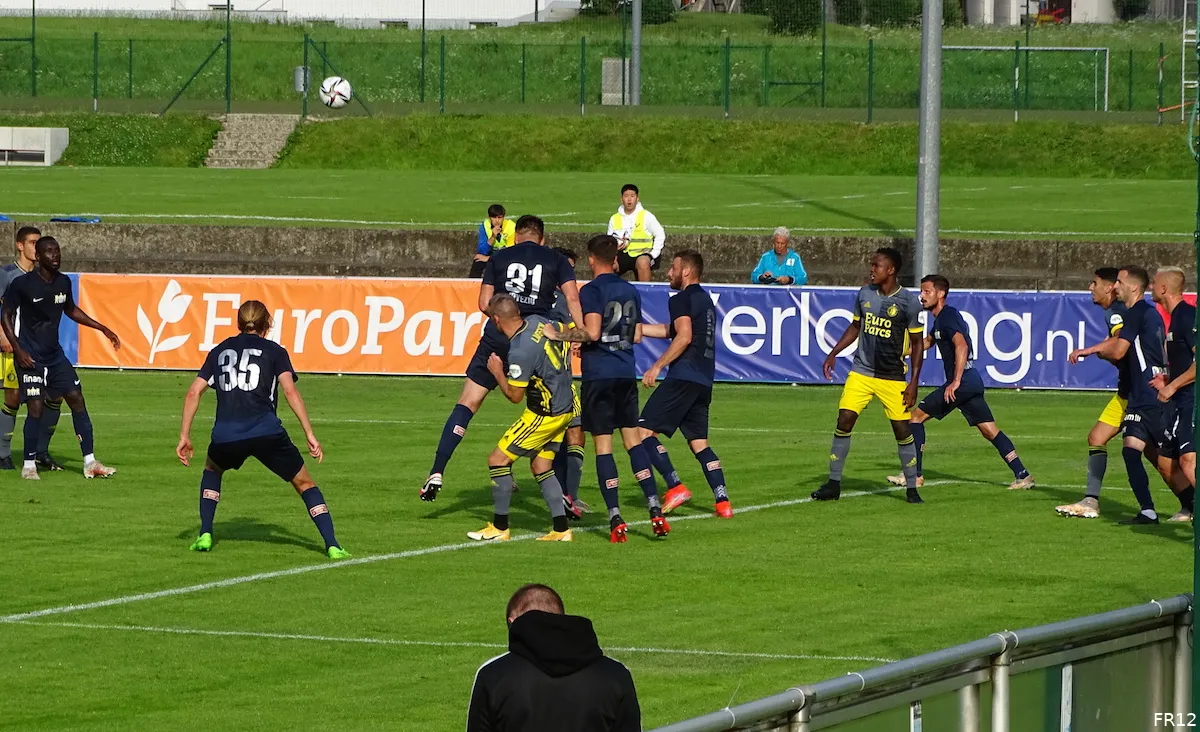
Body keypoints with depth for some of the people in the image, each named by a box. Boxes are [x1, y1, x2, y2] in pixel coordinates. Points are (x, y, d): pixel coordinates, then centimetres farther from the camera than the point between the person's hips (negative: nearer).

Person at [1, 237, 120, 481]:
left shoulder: (63, 282, 4)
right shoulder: (22, 284, -13)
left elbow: (71, 310, 22)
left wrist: (102, 328, 20)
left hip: (55, 354, 6)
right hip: (30, 357, -6)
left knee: (77, 399, 0)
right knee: (36, 408, -12)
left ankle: (90, 463, 5)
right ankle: (29, 465, 3)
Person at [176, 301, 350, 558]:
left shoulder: (219, 351, 21)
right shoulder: (274, 351, 13)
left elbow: (193, 392, 14)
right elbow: (290, 391, -2)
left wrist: (184, 436, 17)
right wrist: (310, 435, -3)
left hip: (225, 436, 2)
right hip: (266, 431, -2)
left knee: (212, 471, 34)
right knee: (303, 482, 11)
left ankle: (205, 536, 21)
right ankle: (332, 545, -1)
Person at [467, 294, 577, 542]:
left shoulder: (520, 351, -26)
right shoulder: (537, 321, -2)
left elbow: (515, 395, -17)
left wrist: (497, 372, -2)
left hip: (545, 415, -9)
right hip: (565, 407, 9)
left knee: (498, 460, -1)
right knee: (540, 466, 15)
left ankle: (499, 527, 5)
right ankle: (561, 529, 12)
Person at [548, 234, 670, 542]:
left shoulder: (591, 291, -9)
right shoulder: (630, 291, 10)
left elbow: (592, 332, -20)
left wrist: (560, 335, -5)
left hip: (599, 375, -5)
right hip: (626, 373, 5)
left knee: (602, 445, -1)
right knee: (633, 439, 12)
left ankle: (616, 519, -6)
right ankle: (655, 510, 4)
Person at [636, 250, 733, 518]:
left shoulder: (681, 300, -5)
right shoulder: (705, 300, 24)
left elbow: (684, 336, -19)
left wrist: (658, 366, -16)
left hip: (683, 377, -9)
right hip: (704, 382, 9)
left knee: (644, 430, -5)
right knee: (699, 442, 12)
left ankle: (675, 487, -16)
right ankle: (722, 501, 0)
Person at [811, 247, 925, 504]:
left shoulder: (909, 302, -9)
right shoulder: (865, 294, 4)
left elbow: (917, 344, -4)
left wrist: (913, 382, -8)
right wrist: (833, 353, 8)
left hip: (893, 378, -3)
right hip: (861, 372, 3)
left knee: (902, 430, -3)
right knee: (844, 421, -6)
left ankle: (912, 489, 10)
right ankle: (833, 484, 2)